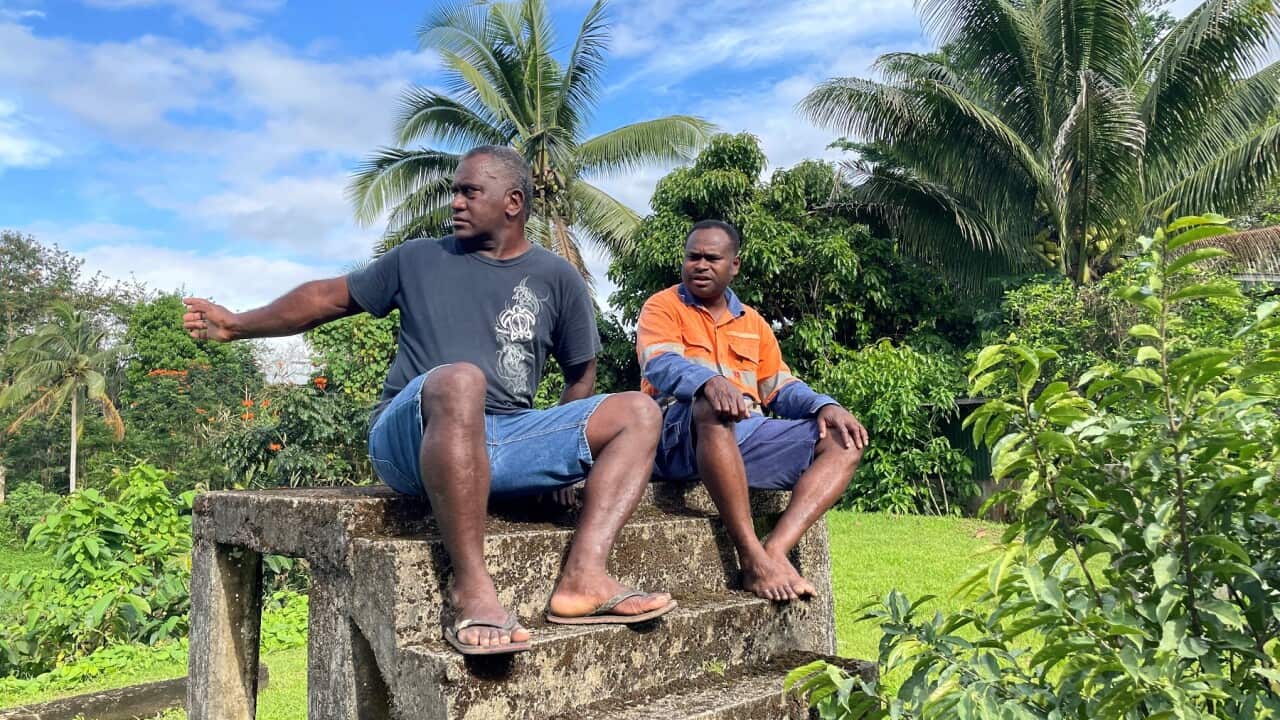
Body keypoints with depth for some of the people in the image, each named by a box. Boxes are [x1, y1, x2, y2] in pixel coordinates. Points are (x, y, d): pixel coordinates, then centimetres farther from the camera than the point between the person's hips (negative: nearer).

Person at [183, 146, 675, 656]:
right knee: (460, 380, -37)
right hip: (413, 442, -2)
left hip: (507, 442, 3)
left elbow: (581, 372, 16)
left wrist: (562, 449, 7)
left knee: (638, 412, -14)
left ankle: (582, 577, -31)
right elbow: (330, 297, 21)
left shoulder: (556, 278, 13)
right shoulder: (419, 259, 14)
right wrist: (237, 324, 21)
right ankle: (470, 590, -36)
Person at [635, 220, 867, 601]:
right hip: (682, 432, -5)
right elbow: (659, 364, -13)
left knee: (844, 442, -10)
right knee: (714, 408, -39)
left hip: (748, 433, 6)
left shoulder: (752, 322, 24)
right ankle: (752, 557, -35)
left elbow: (780, 387, 19)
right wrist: (709, 380, -35)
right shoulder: (664, 306, 7)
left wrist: (824, 405, -3)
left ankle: (775, 550, -29)